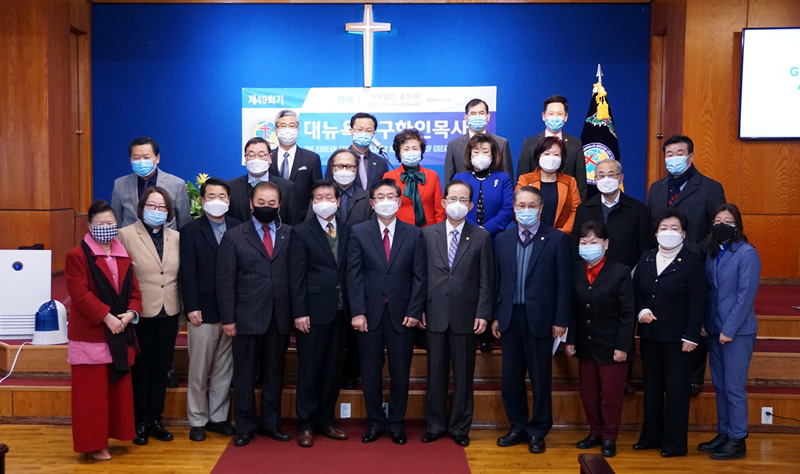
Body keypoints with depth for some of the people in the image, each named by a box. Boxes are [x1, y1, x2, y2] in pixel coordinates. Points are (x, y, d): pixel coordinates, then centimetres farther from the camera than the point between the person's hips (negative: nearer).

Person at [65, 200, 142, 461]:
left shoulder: (124, 256, 12)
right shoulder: (77, 256, -7)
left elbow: (134, 290, 9)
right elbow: (80, 293, -17)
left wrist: (131, 313, -10)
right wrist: (107, 317, -23)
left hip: (121, 334, 6)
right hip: (91, 335, -6)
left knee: (119, 389, 13)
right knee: (92, 392, 0)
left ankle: (114, 434, 25)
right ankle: (94, 443, 9)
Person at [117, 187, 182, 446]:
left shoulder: (176, 237, 6)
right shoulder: (126, 235, -6)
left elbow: (181, 275, 8)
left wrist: (183, 310, 5)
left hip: (169, 315, 4)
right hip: (139, 315, -4)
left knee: (160, 369, 13)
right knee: (140, 370, 9)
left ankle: (155, 419, 25)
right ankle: (139, 422, 22)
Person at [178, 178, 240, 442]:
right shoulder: (190, 231, 0)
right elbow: (187, 273, -5)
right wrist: (192, 308, -11)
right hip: (203, 311, -2)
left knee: (224, 368, 10)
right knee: (199, 369, 5)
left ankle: (218, 416, 22)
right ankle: (197, 420, 17)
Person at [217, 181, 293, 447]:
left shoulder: (290, 235, 5)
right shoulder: (234, 236, 1)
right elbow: (225, 281, -2)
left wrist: (296, 312, -1)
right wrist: (228, 318, -7)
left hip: (280, 317, 2)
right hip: (247, 317, -2)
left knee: (274, 373, 12)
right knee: (244, 374, 8)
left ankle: (270, 423, 25)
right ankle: (244, 427, 20)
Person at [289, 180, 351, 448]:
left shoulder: (347, 231, 7)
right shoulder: (302, 232, -2)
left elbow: (350, 271, 6)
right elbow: (296, 277, -6)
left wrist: (353, 308, 0)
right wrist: (299, 313, -11)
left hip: (340, 311, 4)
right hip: (313, 311, -4)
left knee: (333, 368, 11)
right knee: (309, 369, 3)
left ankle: (326, 420, 23)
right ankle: (306, 425, 15)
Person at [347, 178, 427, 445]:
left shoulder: (413, 234, 4)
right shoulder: (359, 232, 2)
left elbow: (420, 276, 1)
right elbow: (354, 275, -2)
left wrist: (414, 311, -7)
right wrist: (357, 312, -9)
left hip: (401, 313, 0)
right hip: (370, 313, 0)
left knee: (400, 371, 7)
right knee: (370, 371, 8)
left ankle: (397, 422, 22)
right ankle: (375, 421, 22)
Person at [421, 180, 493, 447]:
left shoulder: (481, 237, 2)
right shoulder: (428, 233, 5)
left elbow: (486, 280, 0)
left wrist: (483, 314, -7)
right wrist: (419, 308, -1)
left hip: (466, 315, -1)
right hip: (435, 314, 1)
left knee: (463, 374, 7)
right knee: (436, 372, 9)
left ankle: (460, 427, 20)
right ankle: (435, 425, 22)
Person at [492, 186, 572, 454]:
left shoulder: (557, 239, -3)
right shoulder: (502, 239, 8)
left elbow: (564, 283, -4)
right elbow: (497, 280, 9)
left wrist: (560, 320, -8)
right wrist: (495, 316, 6)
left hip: (540, 318, -3)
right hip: (510, 317, 3)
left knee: (540, 377, 6)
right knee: (510, 377, 10)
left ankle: (538, 431, 20)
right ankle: (518, 427, 25)